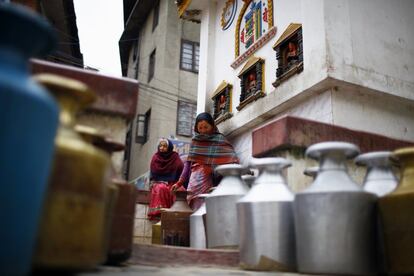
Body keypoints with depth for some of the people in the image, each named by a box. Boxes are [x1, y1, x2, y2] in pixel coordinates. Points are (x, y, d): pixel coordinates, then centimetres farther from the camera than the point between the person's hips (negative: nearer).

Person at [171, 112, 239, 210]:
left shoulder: (220, 140, 4)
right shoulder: (195, 140, 17)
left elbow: (231, 158, -9)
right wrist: (180, 182, 14)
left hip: (209, 181, -4)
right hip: (194, 181, 4)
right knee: (193, 210, -3)